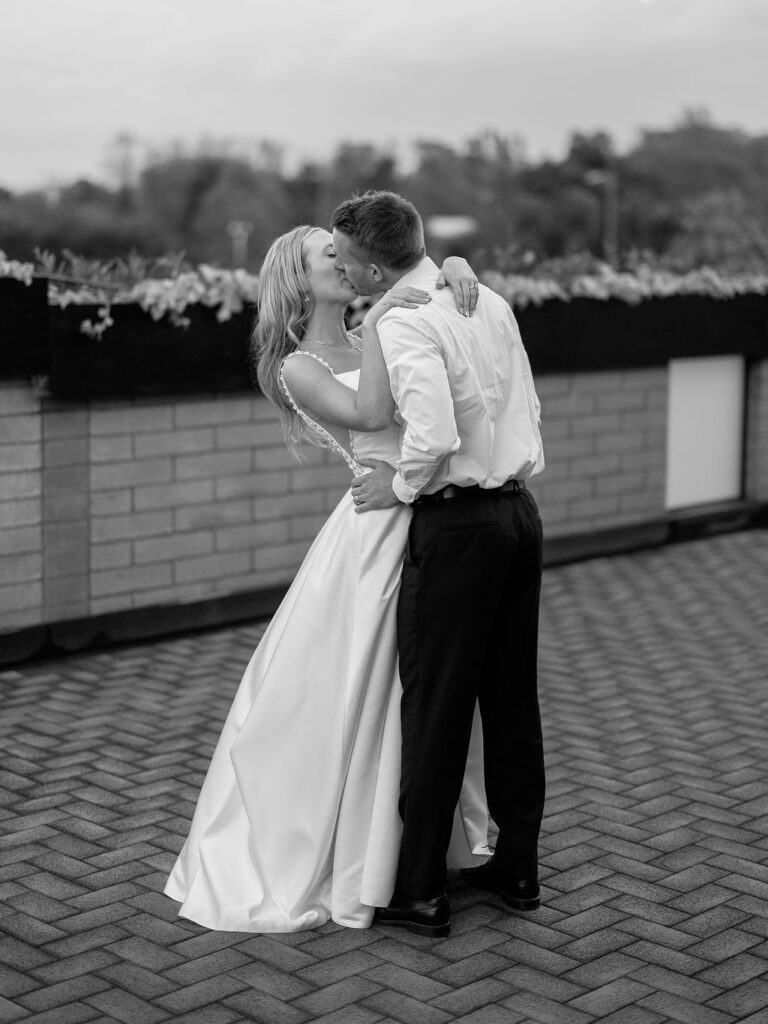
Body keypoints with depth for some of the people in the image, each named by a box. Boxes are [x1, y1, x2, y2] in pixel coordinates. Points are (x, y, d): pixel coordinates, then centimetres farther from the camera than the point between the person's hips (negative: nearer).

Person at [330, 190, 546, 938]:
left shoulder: (401, 324, -16)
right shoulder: (489, 300, 10)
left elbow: (435, 434, -27)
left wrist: (400, 485, -10)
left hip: (455, 523, -8)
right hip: (518, 508, 8)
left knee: (435, 706, 2)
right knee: (511, 698, 16)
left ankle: (419, 891, 12)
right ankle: (517, 869, 27)